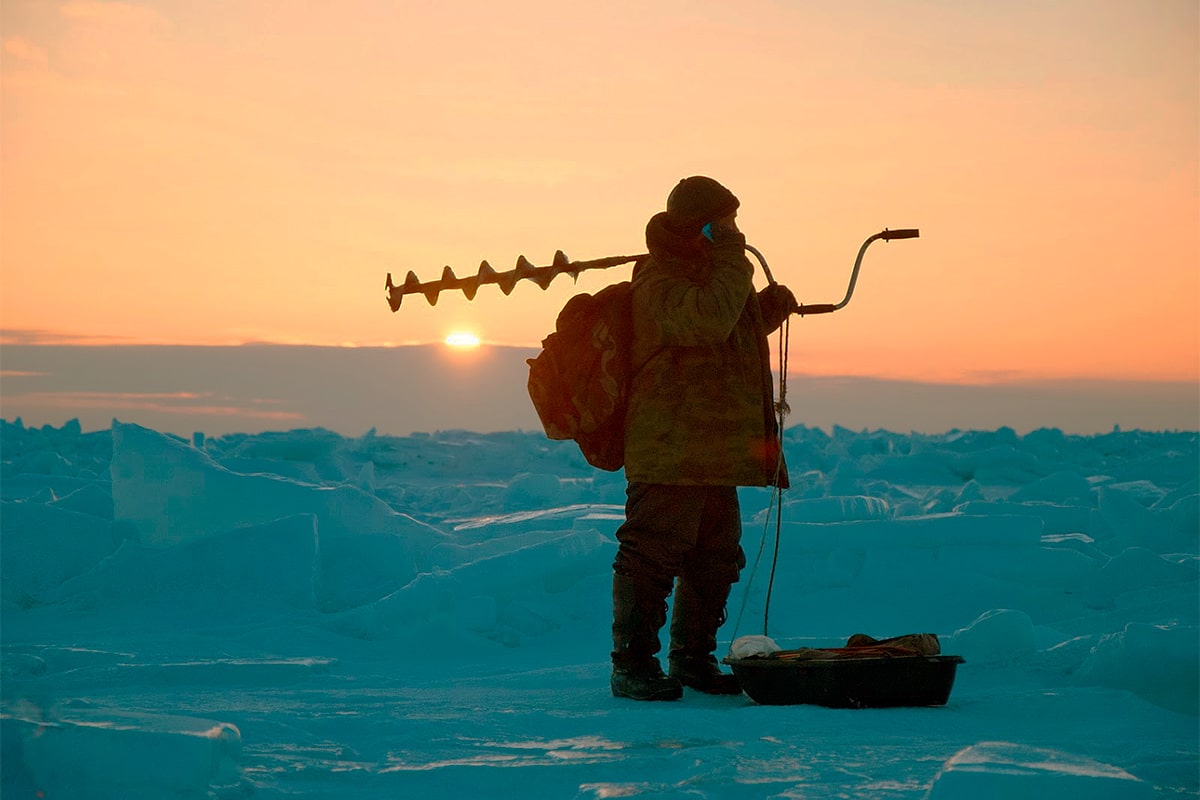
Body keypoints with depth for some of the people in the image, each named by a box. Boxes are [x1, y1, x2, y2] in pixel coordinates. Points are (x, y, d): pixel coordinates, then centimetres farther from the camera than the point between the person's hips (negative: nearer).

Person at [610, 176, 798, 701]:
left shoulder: (710, 275, 20)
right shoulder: (661, 282, -13)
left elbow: (731, 336, 33)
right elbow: (708, 321, -31)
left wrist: (769, 308, 14)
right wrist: (732, 258, -21)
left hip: (714, 456, 10)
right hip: (668, 454, -10)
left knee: (716, 558, 14)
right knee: (653, 555, -7)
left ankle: (692, 658, 25)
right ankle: (632, 666, -1)